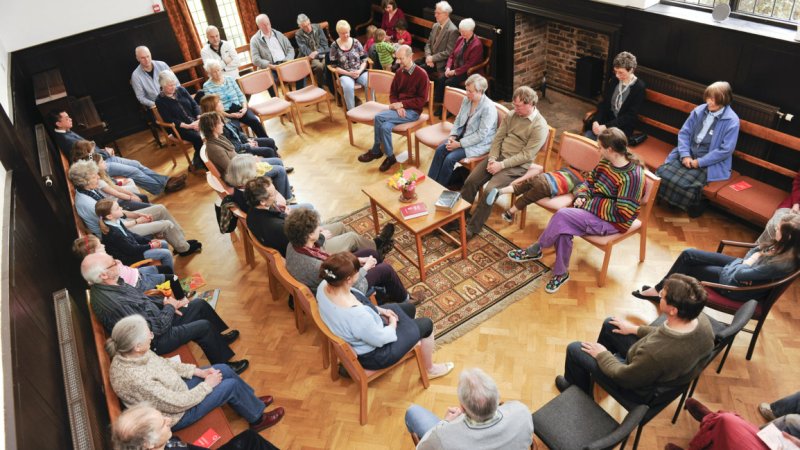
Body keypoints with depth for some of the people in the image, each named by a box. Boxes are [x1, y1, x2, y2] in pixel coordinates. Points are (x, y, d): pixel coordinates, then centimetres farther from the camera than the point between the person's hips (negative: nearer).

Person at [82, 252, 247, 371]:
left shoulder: (113, 284, -5)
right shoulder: (112, 303, -34)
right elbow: (154, 329, -29)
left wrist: (164, 304, -2)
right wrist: (169, 307, -13)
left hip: (157, 318, 9)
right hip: (155, 340, -9)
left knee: (200, 304, 11)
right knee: (204, 326, -10)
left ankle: (219, 339, 33)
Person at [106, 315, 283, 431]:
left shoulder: (127, 354, -14)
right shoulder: (136, 379, -40)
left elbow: (163, 363, 3)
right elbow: (178, 404, -29)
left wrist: (198, 371, -2)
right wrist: (207, 385, -14)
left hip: (173, 392, 8)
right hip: (175, 414, -8)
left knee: (223, 369, 9)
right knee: (232, 385, -5)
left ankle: (252, 401, 34)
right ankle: (257, 418, 23)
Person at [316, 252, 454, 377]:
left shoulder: (324, 286, -19)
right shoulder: (356, 315, -43)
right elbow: (380, 339, -25)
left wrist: (377, 310, -1)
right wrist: (393, 324, -6)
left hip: (358, 334, 8)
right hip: (372, 353, -8)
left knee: (409, 308, 23)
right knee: (426, 325, 10)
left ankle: (410, 342, 53)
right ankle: (430, 370, 36)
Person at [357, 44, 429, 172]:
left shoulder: (421, 74, -11)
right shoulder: (399, 71, 7)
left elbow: (422, 100, -13)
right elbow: (392, 92, 12)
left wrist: (401, 104, -18)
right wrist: (397, 106, -9)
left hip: (412, 111, -5)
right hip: (400, 108, 6)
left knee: (379, 117, -23)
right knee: (385, 126, -25)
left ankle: (376, 151, -4)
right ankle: (390, 157, -6)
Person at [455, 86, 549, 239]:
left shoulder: (540, 126, -12)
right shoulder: (512, 115, 7)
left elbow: (526, 155, -16)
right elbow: (498, 137, 7)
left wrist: (502, 165, -20)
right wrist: (492, 159, -9)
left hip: (517, 165, -6)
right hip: (498, 157, 6)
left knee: (489, 190, -25)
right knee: (470, 181, -13)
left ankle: (472, 229, -13)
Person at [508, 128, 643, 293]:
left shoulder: (632, 175, -22)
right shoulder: (606, 162, 2)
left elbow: (622, 213, -23)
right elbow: (590, 180, 15)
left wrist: (590, 204, -20)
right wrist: (582, 196, -6)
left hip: (613, 221, -7)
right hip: (592, 206, 7)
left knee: (562, 216, -25)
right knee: (564, 228, -22)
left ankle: (535, 250, -2)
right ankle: (561, 273, -7)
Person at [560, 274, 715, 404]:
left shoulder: (656, 352, -44)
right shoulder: (702, 319, -23)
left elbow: (623, 377, -24)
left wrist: (602, 355, -7)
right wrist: (636, 329, 9)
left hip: (641, 388, -7)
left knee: (574, 349, 8)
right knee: (610, 324, 22)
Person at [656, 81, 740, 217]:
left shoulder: (731, 121, -12)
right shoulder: (699, 110, 2)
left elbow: (726, 150, -14)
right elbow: (684, 133, 3)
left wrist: (700, 162, -17)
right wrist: (685, 155, -13)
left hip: (710, 162, -4)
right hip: (688, 153, 5)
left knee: (686, 183, -28)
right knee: (662, 172, -20)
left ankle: (693, 206, 5)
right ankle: (668, 200, 7)